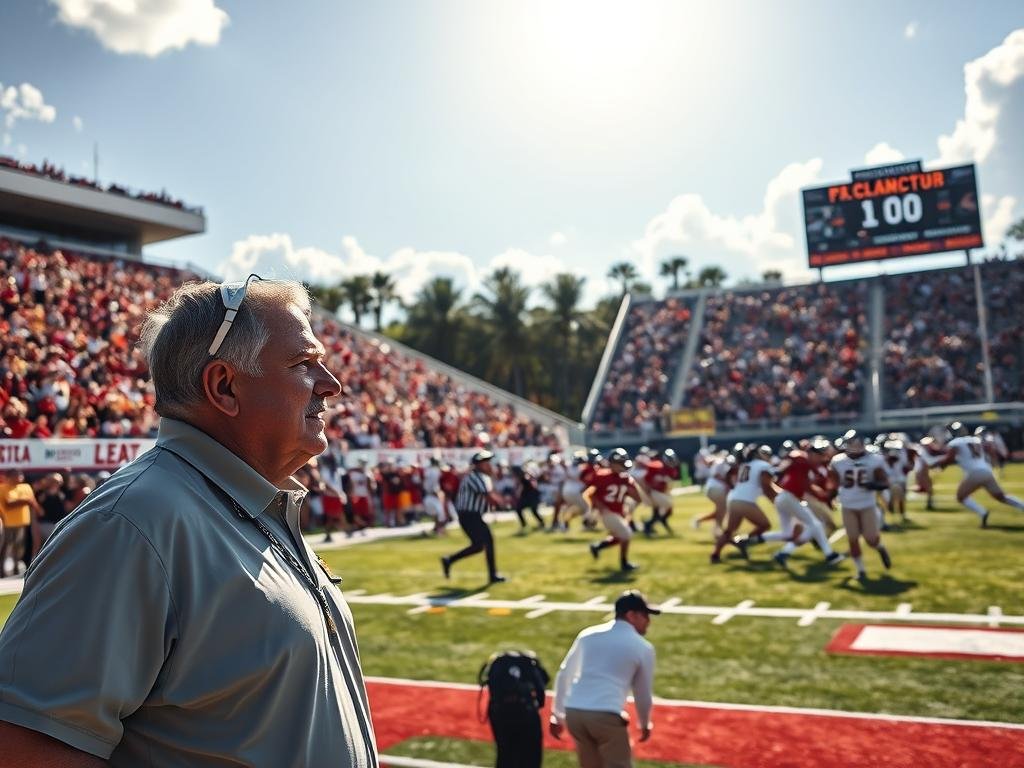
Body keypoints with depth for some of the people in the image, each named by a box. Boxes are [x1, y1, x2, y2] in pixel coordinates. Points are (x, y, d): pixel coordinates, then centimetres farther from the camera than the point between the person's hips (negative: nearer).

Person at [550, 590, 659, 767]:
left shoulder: (588, 635, 16)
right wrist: (644, 723, 33)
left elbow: (563, 675, 18)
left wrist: (557, 715, 26)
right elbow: (643, 693, 15)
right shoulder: (643, 647, 5)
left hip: (573, 712, 5)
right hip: (607, 716, -5)